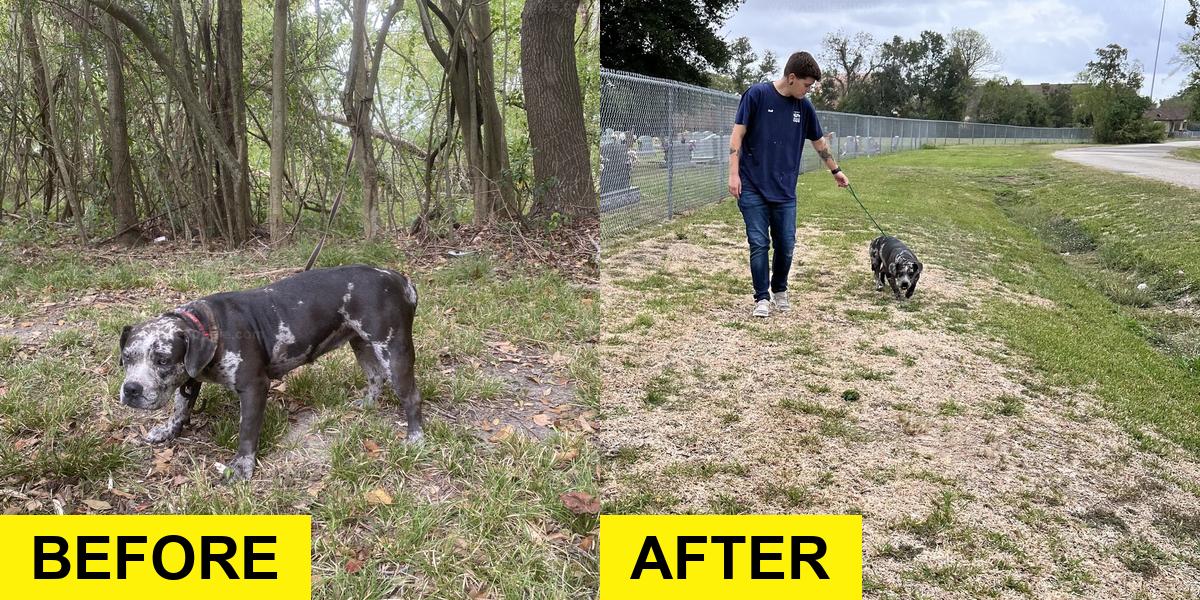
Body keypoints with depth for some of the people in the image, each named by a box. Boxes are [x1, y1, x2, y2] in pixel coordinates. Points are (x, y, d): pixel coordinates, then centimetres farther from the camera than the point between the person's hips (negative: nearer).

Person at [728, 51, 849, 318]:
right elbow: (738, 134, -6)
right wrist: (734, 174, -13)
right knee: (759, 244, -2)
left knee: (786, 245, 4)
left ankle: (780, 290, 27)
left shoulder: (804, 107, 7)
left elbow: (819, 142, 21)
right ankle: (762, 298, 11)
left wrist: (836, 171, 31)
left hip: (785, 190, 4)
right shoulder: (757, 94, -7)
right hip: (753, 187, -4)